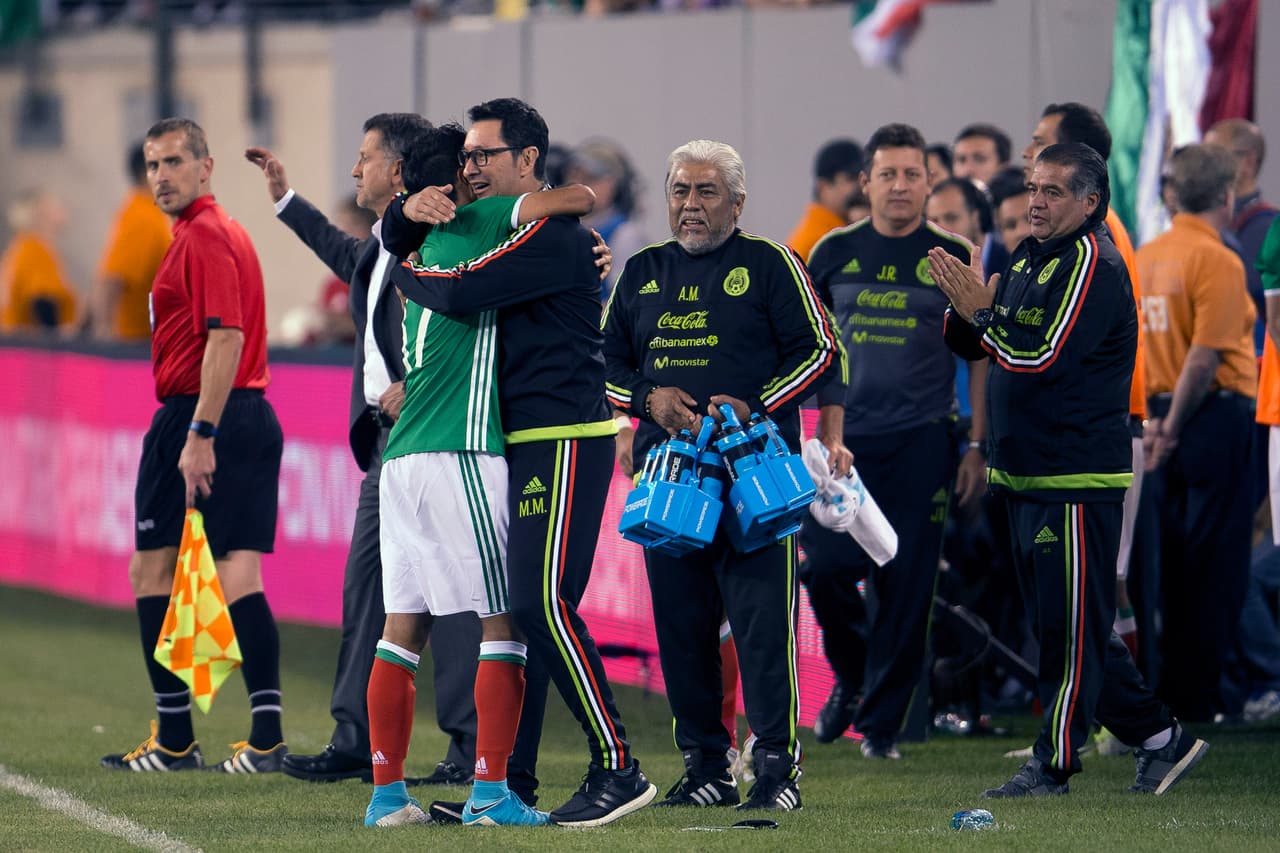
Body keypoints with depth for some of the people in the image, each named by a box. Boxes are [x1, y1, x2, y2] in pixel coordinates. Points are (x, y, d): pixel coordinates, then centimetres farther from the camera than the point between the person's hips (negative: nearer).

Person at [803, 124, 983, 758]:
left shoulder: (953, 257, 3)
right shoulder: (834, 253, 7)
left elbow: (979, 356, 6)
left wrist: (976, 445, 0)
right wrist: (827, 433, 3)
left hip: (922, 440, -1)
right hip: (846, 436, 1)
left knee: (906, 584, -2)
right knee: (824, 566, -8)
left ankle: (883, 722, 8)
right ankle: (850, 677, 19)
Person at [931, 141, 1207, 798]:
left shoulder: (1092, 264, -13)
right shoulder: (1027, 260, 16)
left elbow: (1042, 357, -21)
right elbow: (978, 348, 20)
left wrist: (980, 312, -14)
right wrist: (962, 308, 0)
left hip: (1076, 479, -10)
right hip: (1025, 474, 10)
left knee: (1071, 626, -4)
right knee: (1061, 624, 12)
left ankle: (1053, 764, 0)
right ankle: (1159, 737, 19)